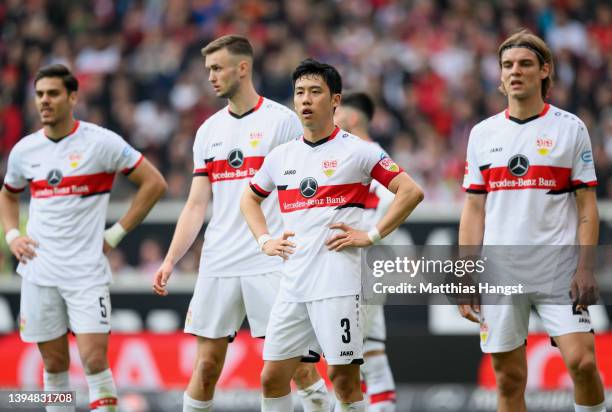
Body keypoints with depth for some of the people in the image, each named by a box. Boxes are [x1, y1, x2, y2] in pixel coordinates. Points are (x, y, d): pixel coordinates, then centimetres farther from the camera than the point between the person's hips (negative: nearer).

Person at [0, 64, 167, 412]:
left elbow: (154, 183, -3)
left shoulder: (100, 142, -6)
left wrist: (116, 234, -5)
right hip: (39, 272, 4)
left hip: (86, 272, -4)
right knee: (54, 363, 7)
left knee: (94, 358, -13)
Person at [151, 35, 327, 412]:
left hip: (272, 264, -5)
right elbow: (197, 204, 14)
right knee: (207, 365, 3)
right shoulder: (209, 131, 13)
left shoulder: (281, 120, -2)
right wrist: (170, 261, 5)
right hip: (217, 267, 5)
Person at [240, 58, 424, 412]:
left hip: (337, 285, -5)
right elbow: (250, 199, 30)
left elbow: (411, 191, -4)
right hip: (293, 286, 5)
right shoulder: (281, 156, 14)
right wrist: (265, 240, 14)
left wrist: (371, 236, -9)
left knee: (343, 378, -5)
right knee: (273, 377, 3)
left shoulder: (357, 151, -2)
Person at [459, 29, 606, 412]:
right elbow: (473, 211, 11)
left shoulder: (570, 128, 2)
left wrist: (585, 268, -9)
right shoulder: (483, 133, 10)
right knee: (509, 379, 2)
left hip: (559, 267, -2)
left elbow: (587, 206, 1)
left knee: (582, 362, -16)